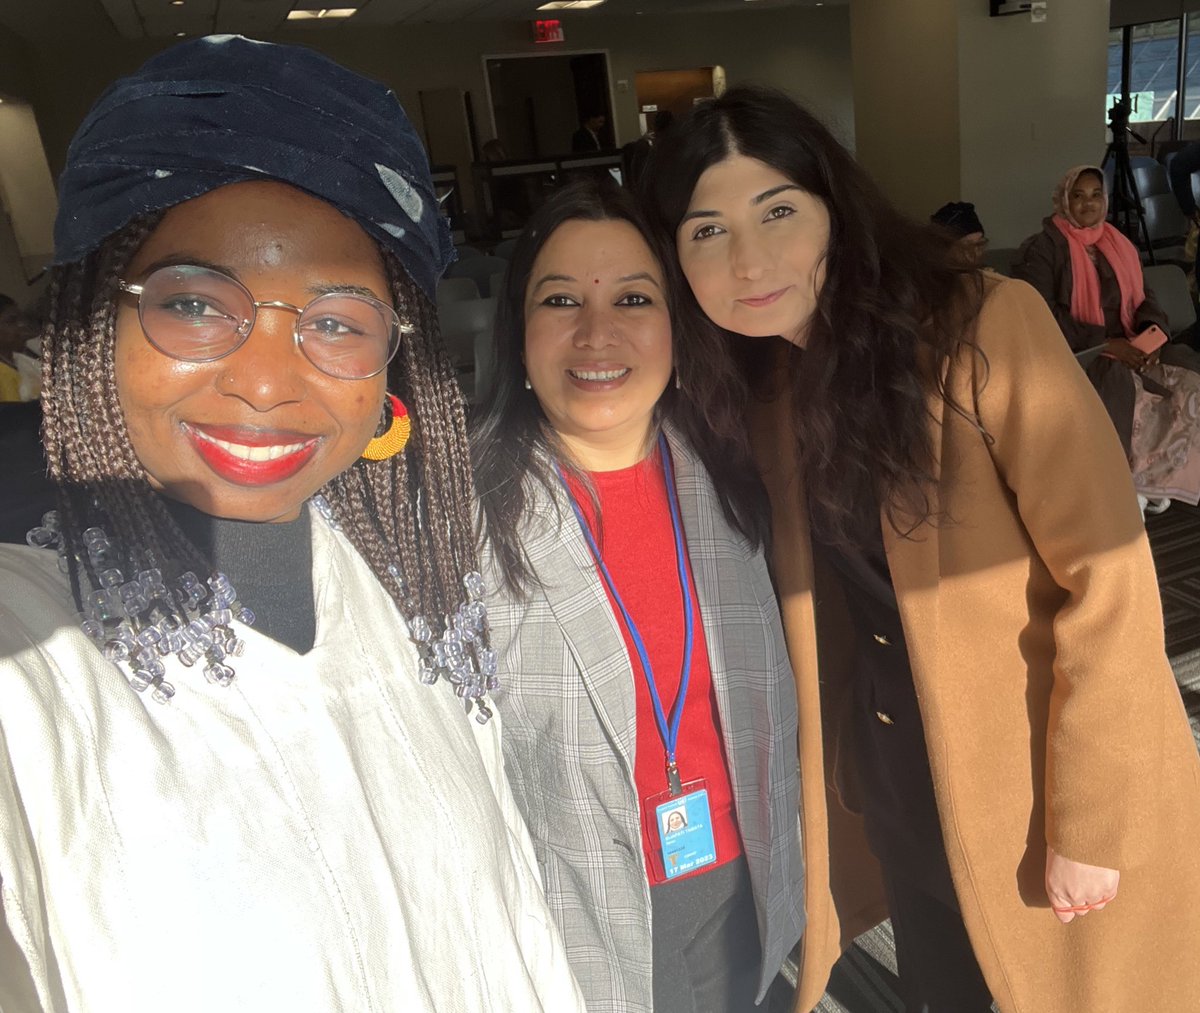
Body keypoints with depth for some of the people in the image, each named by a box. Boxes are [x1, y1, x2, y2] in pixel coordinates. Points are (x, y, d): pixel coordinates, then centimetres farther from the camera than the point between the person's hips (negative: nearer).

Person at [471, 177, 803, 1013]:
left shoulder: (726, 484, -6)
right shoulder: (467, 507, -21)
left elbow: (766, 704, 6)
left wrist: (783, 868, 11)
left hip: (735, 892, 4)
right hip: (577, 933, -3)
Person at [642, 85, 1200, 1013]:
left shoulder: (985, 326, -21)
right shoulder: (764, 388, -3)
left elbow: (1108, 581, -21)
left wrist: (1088, 826, -17)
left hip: (1045, 776, -4)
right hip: (893, 780, 5)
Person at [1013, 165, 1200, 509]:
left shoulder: (1120, 246, 16)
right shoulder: (1040, 249, -5)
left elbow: (1143, 297, 16)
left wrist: (1152, 330, -8)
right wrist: (1105, 342, -21)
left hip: (1126, 349, 7)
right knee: (1117, 382, -34)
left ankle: (1155, 473, -2)